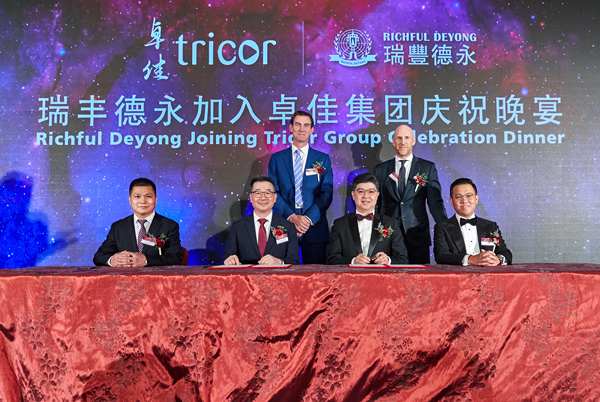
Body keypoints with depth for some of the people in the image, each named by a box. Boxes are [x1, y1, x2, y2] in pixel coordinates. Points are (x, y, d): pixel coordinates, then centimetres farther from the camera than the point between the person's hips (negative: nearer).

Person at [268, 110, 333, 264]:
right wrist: (291, 217, -11)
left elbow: (327, 193, 1)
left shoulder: (323, 159, 9)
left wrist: (309, 218, -12)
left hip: (315, 227, 0)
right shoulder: (276, 158, 10)